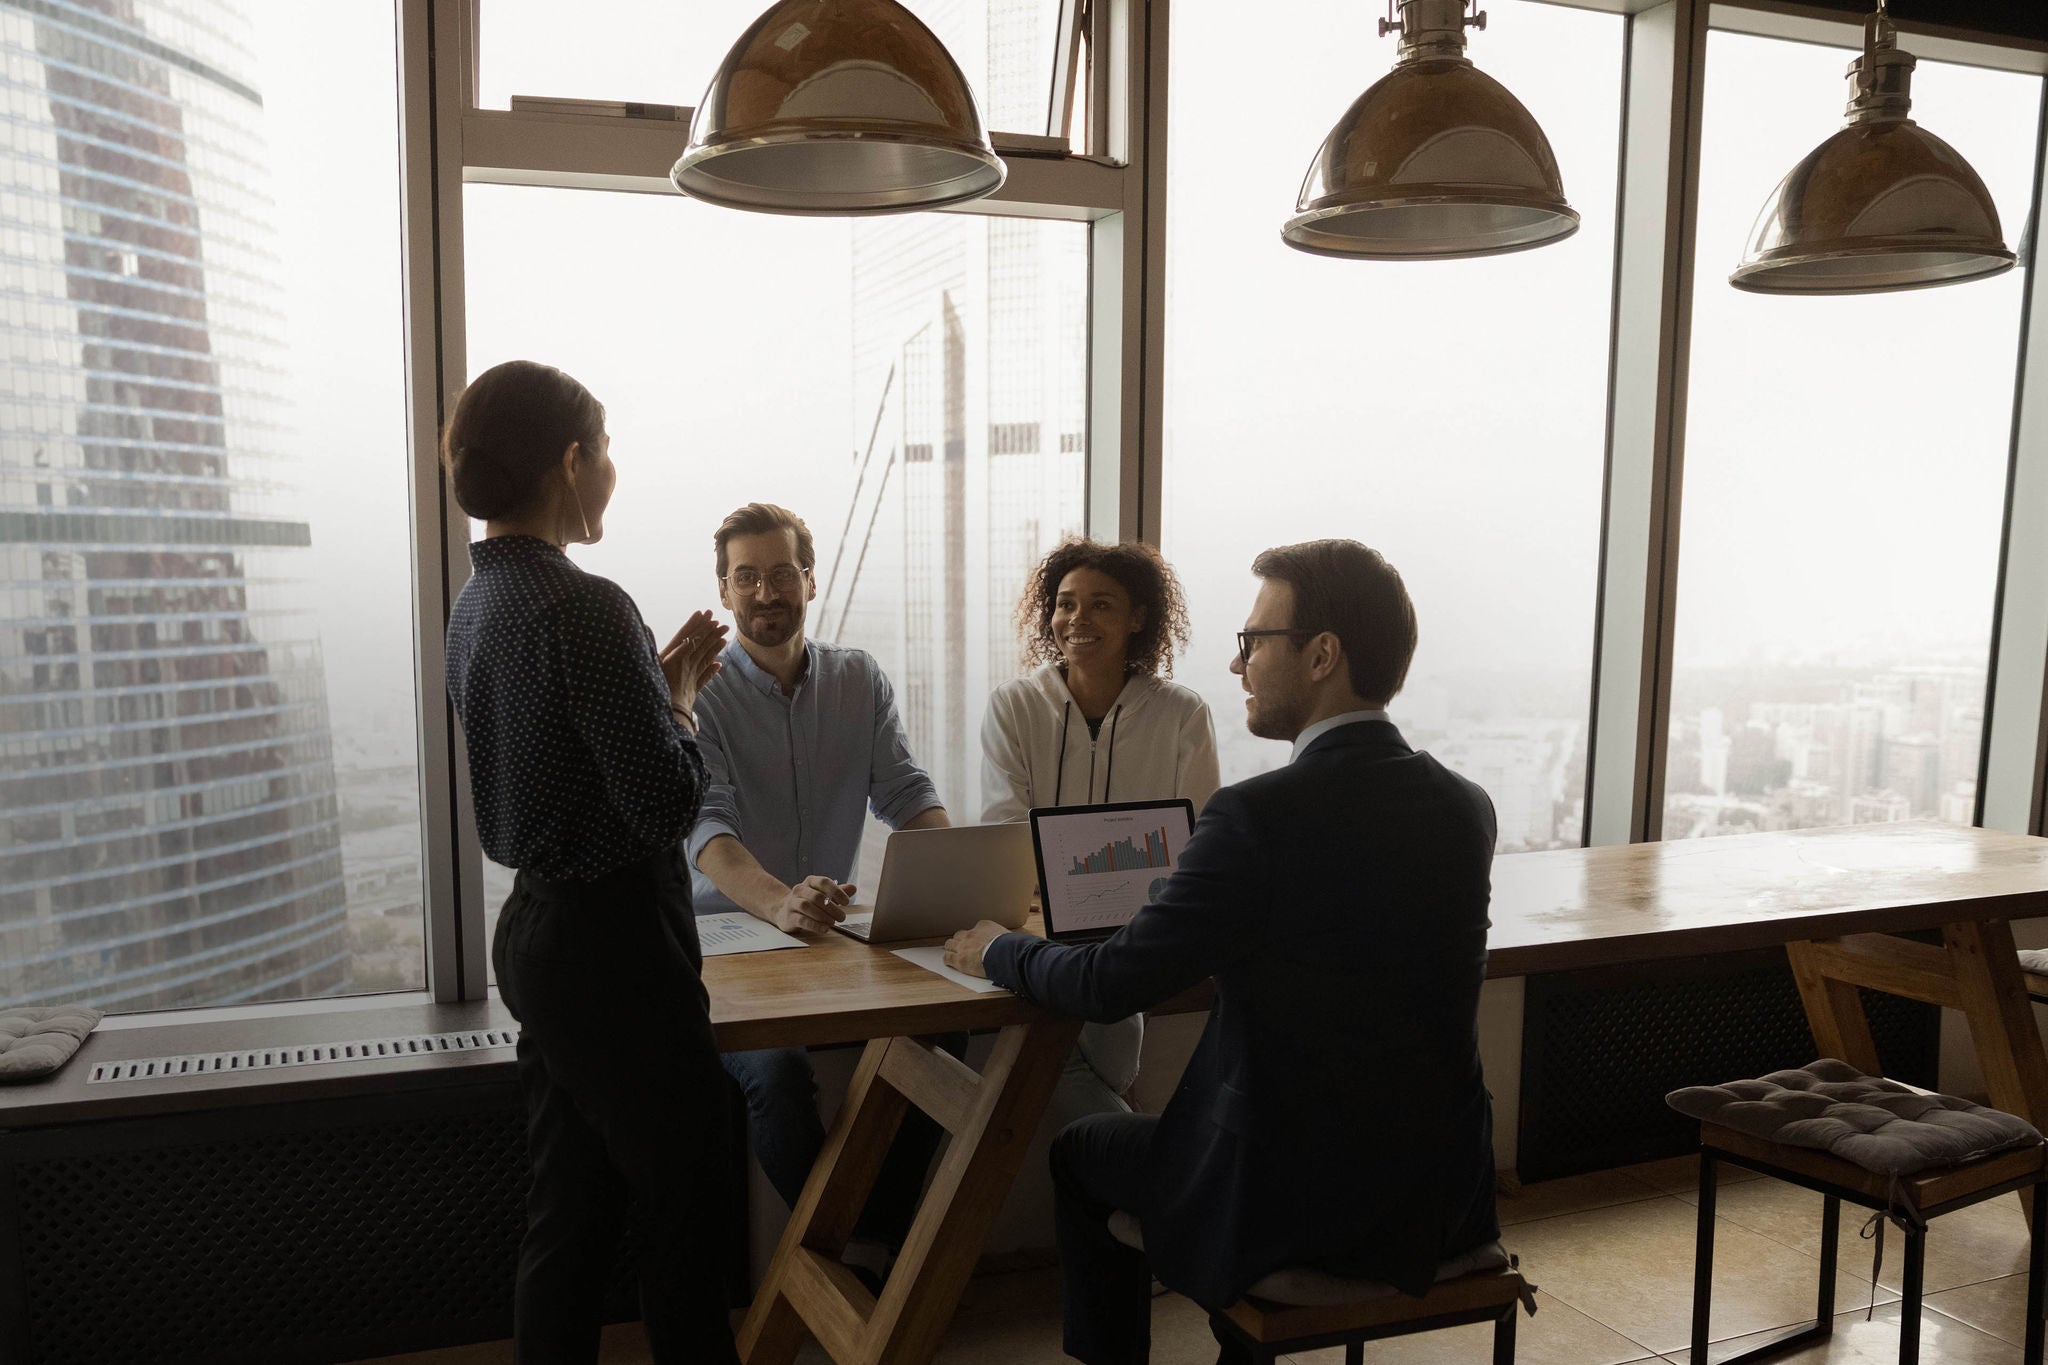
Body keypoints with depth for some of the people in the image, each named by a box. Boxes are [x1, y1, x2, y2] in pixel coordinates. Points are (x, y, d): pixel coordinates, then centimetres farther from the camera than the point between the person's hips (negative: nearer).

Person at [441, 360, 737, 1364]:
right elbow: (666, 805, -22)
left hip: (537, 932, 9)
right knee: (686, 1202, 6)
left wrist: (659, 678, 10)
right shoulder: (585, 606, -20)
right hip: (615, 941, -9)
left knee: (570, 1203, 19)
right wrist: (680, 694, -6)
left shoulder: (475, 604, 10)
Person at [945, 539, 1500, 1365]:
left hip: (1297, 1201, -6)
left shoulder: (1260, 815, -23)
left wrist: (998, 951, 3)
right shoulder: (1467, 807, -3)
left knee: (1081, 1156, 20)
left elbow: (1110, 986, -16)